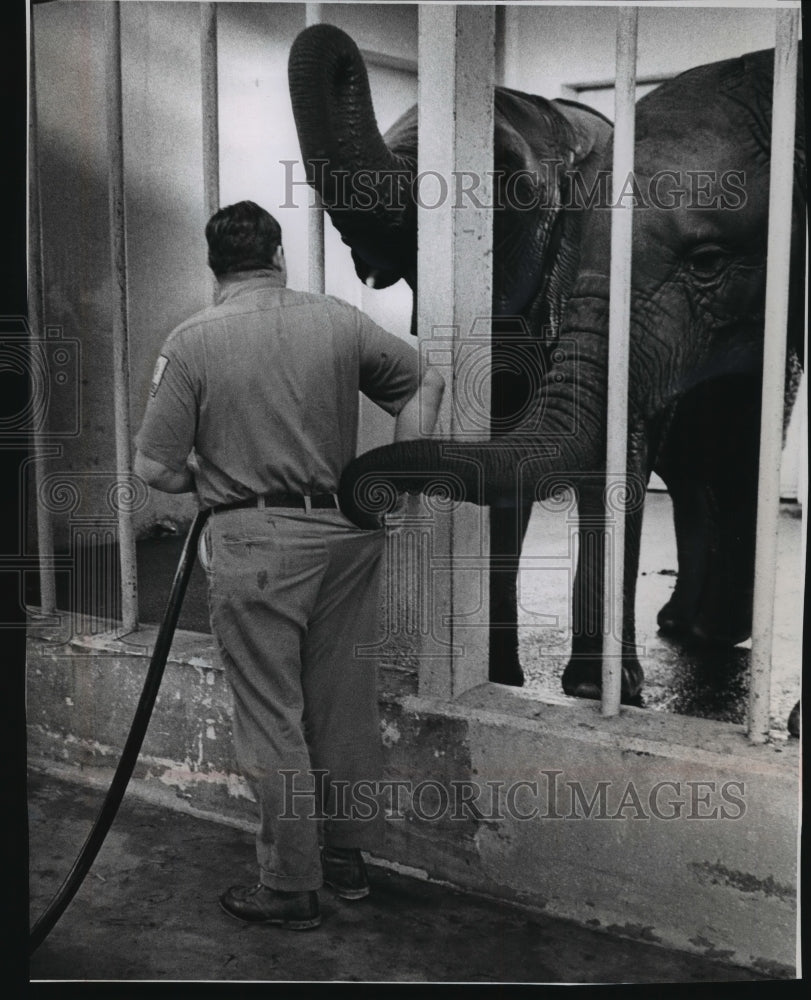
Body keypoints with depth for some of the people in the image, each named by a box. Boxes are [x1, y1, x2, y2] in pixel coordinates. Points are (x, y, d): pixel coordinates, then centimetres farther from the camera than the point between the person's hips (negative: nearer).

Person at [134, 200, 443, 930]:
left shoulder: (192, 342, -7)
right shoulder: (340, 321, 3)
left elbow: (156, 468, -7)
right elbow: (425, 384, 12)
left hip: (254, 546, -4)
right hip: (345, 535, 4)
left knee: (272, 719, 6)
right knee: (345, 703, 16)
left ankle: (292, 886, 16)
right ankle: (348, 854, 30)